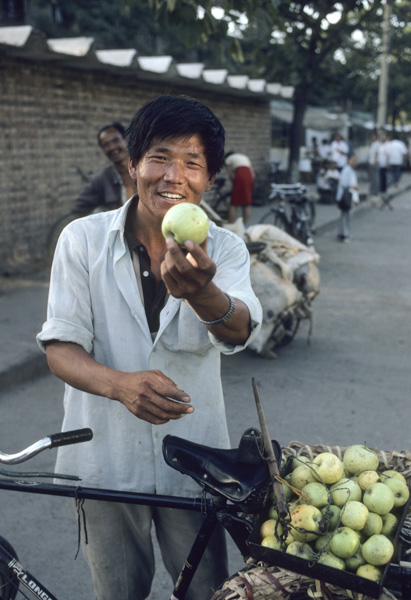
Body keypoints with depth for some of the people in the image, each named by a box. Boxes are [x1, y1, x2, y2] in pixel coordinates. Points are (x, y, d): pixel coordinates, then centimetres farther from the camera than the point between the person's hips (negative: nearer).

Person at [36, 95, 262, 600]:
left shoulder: (224, 249, -7)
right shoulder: (82, 240, -9)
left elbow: (239, 331, -26)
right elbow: (60, 348, -12)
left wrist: (201, 292, -50)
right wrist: (120, 384, -33)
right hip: (106, 460, -1)